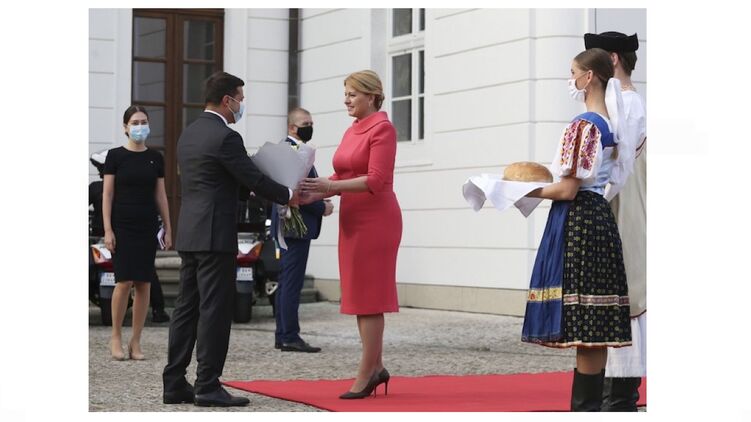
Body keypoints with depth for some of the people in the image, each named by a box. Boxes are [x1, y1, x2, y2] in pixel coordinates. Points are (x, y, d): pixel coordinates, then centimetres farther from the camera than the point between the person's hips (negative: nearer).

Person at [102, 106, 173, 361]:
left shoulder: (155, 158, 9)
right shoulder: (115, 156, -1)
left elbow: (160, 195, 12)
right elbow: (107, 195, -3)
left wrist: (168, 228, 8)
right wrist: (107, 229, -9)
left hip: (147, 227, 3)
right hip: (122, 226, -3)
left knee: (144, 283, 1)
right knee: (124, 282, -9)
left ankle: (136, 341, 9)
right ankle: (116, 338, 5)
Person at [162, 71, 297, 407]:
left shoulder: (189, 133, 15)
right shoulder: (226, 137, -13)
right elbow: (254, 180, -11)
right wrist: (287, 195, 6)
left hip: (188, 234, 9)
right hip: (215, 235, -9)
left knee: (187, 308, 10)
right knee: (215, 310, -5)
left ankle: (175, 384, 12)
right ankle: (208, 386, -4)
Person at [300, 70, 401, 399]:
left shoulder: (382, 128, -11)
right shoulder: (352, 131, 15)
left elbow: (376, 180, -19)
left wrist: (330, 186, -23)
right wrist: (314, 194, 0)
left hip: (376, 220, -9)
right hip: (352, 220, 9)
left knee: (368, 297, -5)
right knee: (360, 296, 11)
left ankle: (365, 376, -1)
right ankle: (376, 367, 19)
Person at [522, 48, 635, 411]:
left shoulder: (583, 125, -14)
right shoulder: (612, 124, 13)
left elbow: (568, 190, -16)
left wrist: (529, 191, -2)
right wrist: (548, 177, 19)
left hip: (576, 221, -9)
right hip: (601, 216, 9)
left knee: (583, 326, -7)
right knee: (597, 328, 10)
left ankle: (583, 408, -4)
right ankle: (591, 404, 15)